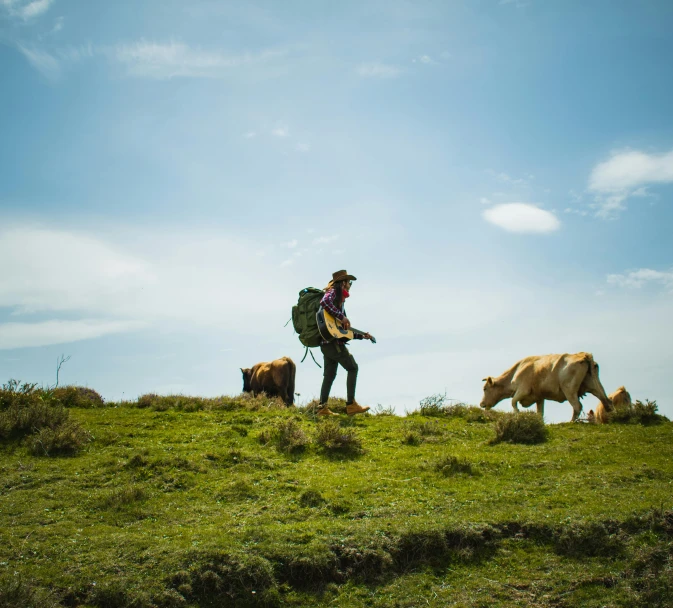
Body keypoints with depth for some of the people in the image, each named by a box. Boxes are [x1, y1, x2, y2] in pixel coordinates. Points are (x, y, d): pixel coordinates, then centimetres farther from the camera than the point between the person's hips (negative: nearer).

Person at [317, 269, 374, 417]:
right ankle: (351, 404, -6)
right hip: (333, 342, -9)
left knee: (329, 374, 8)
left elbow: (345, 330, 25)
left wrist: (362, 336, 26)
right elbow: (324, 302, -28)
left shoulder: (340, 300, 23)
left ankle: (323, 408, 7)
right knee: (352, 368, -4)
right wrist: (342, 317, -24)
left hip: (326, 343, 9)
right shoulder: (333, 292, -2)